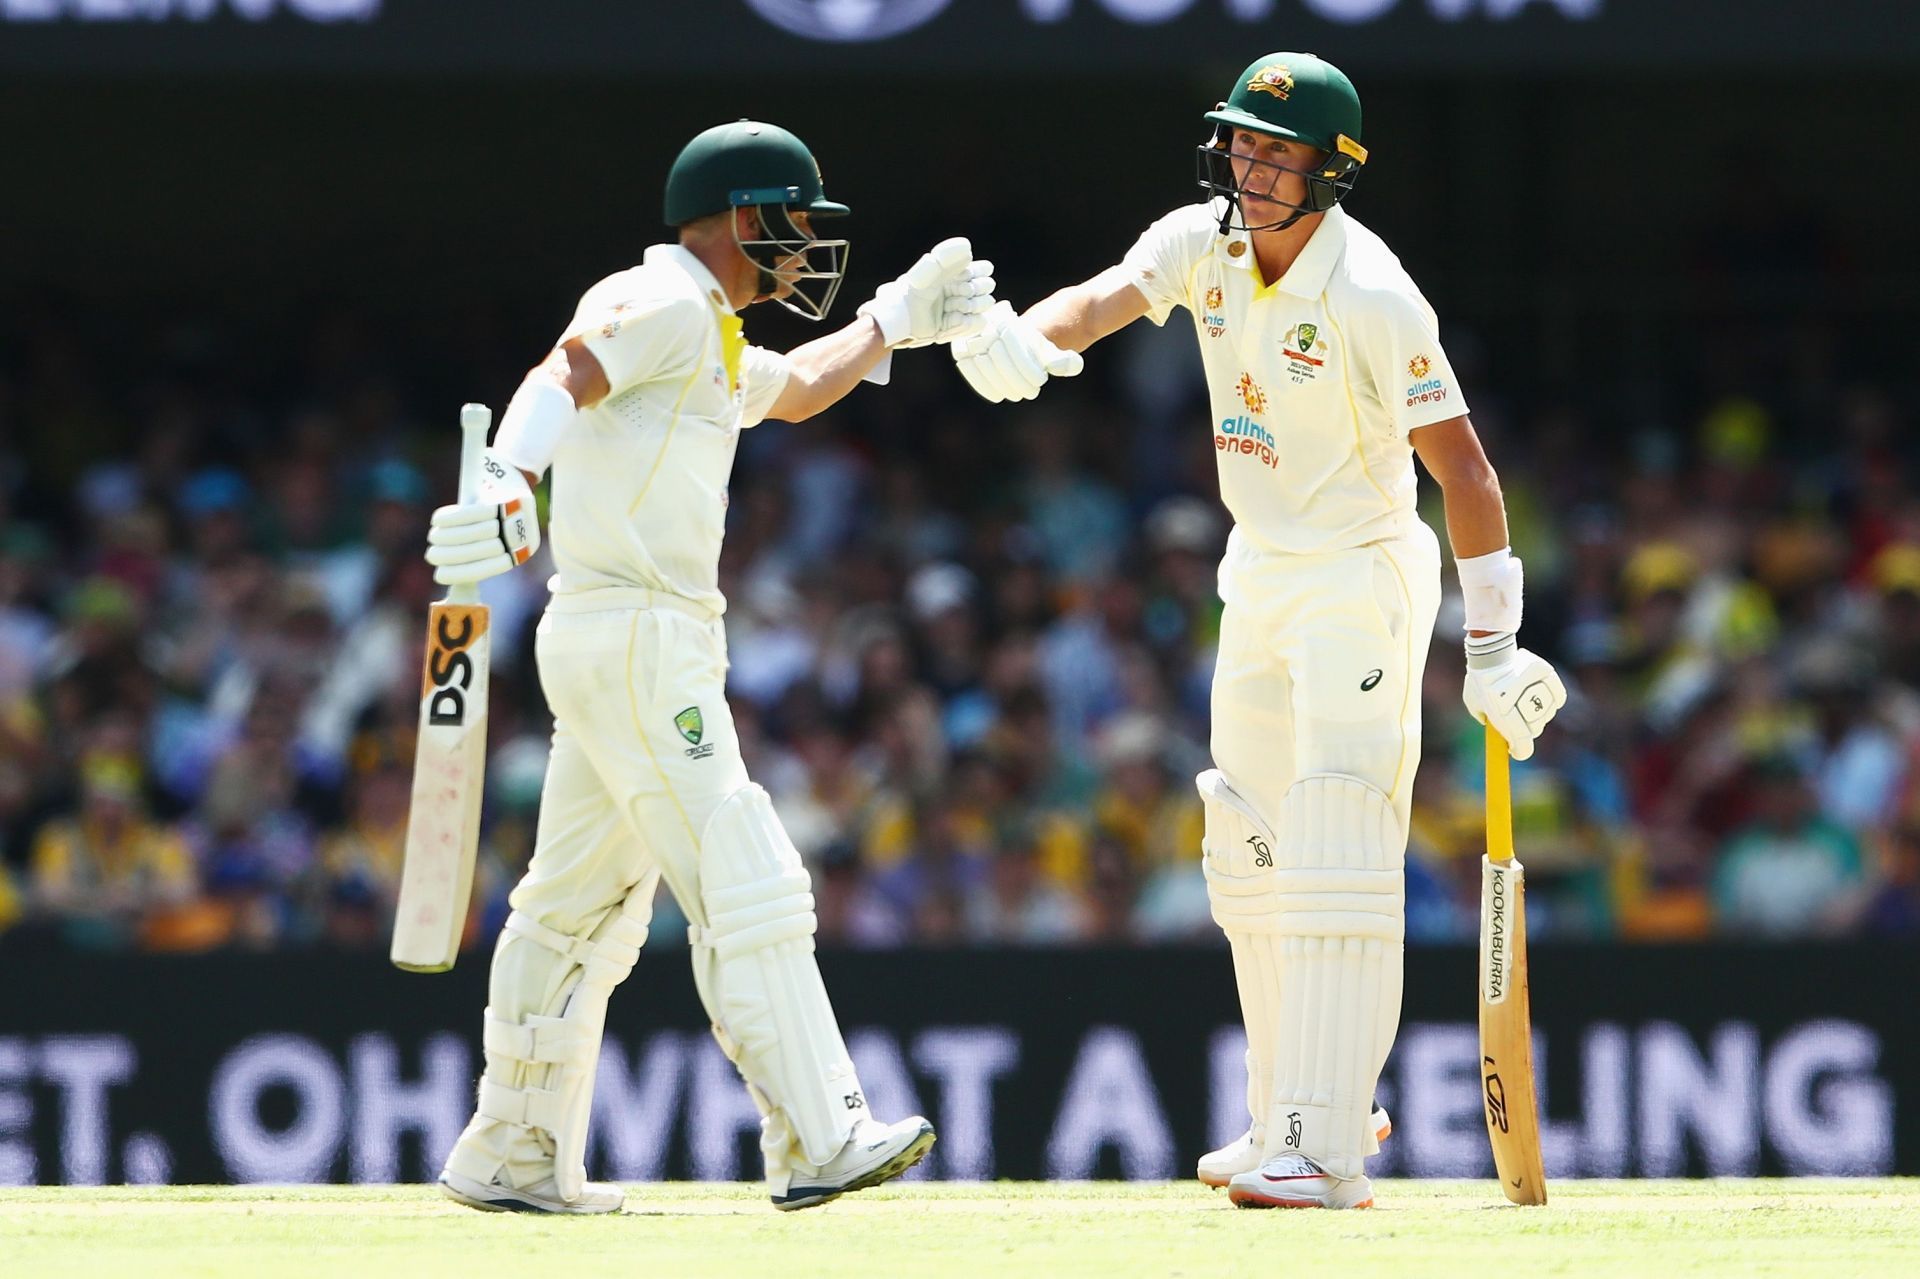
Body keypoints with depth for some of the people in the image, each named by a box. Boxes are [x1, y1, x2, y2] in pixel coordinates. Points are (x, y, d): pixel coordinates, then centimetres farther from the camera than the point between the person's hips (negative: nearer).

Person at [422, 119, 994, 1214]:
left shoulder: (711, 341, 22)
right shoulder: (663, 303, -10)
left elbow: (793, 391, 42)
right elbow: (567, 375, -28)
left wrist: (898, 319, 42)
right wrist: (509, 484, -46)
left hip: (630, 648, 11)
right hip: (639, 641, -11)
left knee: (583, 907, 13)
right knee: (747, 888, -11)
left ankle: (516, 1159, 18)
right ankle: (818, 1144, -13)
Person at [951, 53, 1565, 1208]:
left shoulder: (1373, 299, -21)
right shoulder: (1207, 243, -3)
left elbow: (1466, 472, -19)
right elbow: (1112, 296, -21)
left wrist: (1494, 649, -20)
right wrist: (1026, 341, -45)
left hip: (1361, 582, -8)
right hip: (1260, 580, 8)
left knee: (1338, 864, -15)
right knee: (1253, 859, 14)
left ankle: (1326, 1152, -19)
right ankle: (1307, 1109, 27)